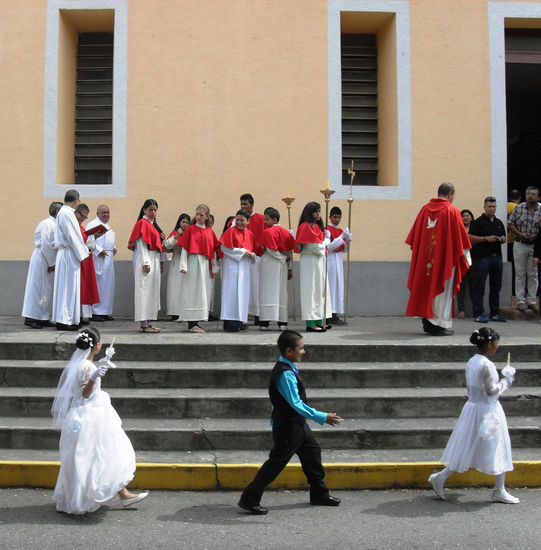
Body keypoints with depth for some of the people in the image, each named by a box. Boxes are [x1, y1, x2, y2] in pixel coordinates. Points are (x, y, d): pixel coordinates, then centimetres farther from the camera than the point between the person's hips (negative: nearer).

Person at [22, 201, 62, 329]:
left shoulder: (53, 224, 14)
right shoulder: (48, 224, -14)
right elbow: (45, 244, -19)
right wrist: (51, 263, -16)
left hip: (48, 260, 9)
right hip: (42, 259, -9)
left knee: (46, 289, 10)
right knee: (38, 288, -5)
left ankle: (43, 318, 15)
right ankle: (30, 317, -1)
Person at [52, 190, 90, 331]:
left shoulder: (63, 212, 16)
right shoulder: (67, 214, -15)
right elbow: (72, 237, -17)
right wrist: (82, 254, -10)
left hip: (65, 254, 10)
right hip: (69, 255, -10)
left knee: (67, 287, 12)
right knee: (68, 286, -6)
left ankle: (64, 319, 16)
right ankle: (64, 321, -3)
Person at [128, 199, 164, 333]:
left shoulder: (153, 224, 19)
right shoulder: (142, 223, -7)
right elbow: (141, 243, -14)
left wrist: (162, 239, 4)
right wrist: (146, 262, -21)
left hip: (154, 260, 10)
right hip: (145, 259, -10)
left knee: (152, 290, 9)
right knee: (144, 289, -10)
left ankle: (147, 322, 13)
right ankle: (143, 325, -11)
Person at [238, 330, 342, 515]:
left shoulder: (289, 368, 6)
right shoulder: (285, 374, -26)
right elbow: (296, 404, -30)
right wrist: (323, 418, -29)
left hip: (298, 423, 10)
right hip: (287, 427, -10)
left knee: (312, 453, 17)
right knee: (276, 462, -1)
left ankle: (319, 494, 33)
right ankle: (249, 499, 10)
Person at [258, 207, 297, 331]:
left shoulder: (267, 232, -9)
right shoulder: (286, 232, 9)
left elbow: (270, 250, -15)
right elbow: (290, 252, 9)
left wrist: (283, 258, -3)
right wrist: (290, 268, 13)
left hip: (269, 264, -5)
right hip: (282, 265, 5)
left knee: (268, 291, -4)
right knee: (282, 291, 9)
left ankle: (265, 321, -7)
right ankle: (282, 322, 8)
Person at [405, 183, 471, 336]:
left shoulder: (425, 209, 7)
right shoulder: (452, 210, -6)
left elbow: (415, 234, 9)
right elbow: (460, 236, -5)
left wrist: (417, 251, 18)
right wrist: (466, 258, 3)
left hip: (425, 256, 5)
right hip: (445, 256, -5)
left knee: (426, 287, 12)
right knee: (442, 289, 2)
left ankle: (427, 323, 16)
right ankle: (440, 325, 4)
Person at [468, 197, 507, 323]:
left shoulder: (499, 223, 18)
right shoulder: (478, 222, -1)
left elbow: (504, 238, 25)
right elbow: (470, 238, -9)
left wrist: (502, 239, 2)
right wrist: (486, 238, -16)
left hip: (497, 256, 6)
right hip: (482, 257, -6)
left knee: (496, 286, 9)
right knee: (479, 286, -6)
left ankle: (495, 313, 17)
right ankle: (478, 314, -3)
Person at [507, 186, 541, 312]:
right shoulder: (519, 208, 1)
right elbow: (510, 224, 3)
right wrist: (520, 234, -11)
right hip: (520, 245, 0)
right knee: (520, 274, 2)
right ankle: (521, 301, 7)